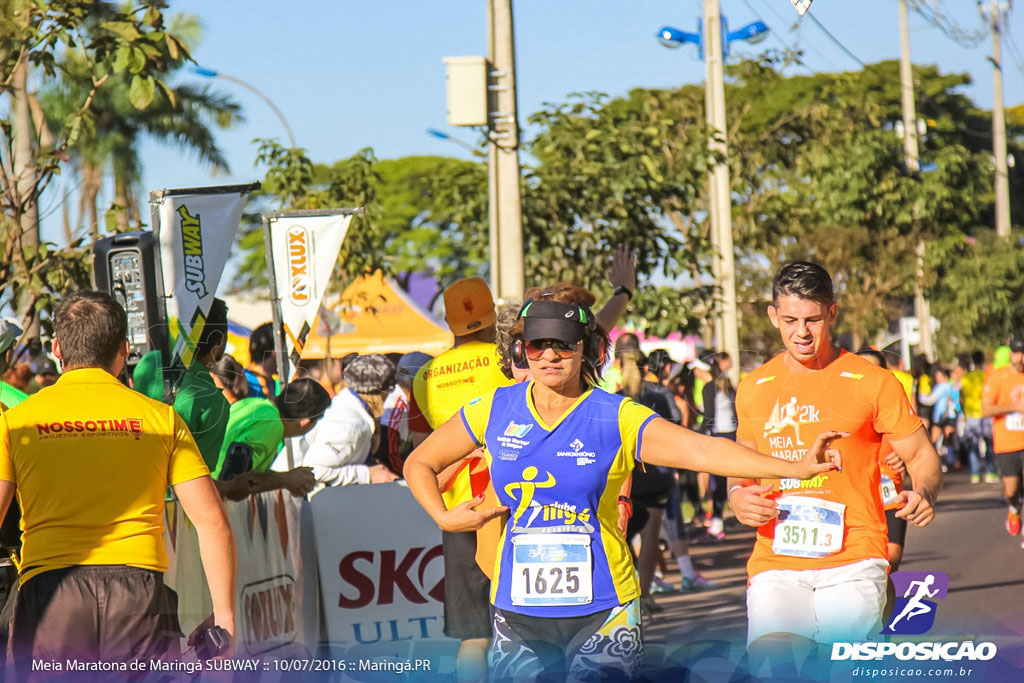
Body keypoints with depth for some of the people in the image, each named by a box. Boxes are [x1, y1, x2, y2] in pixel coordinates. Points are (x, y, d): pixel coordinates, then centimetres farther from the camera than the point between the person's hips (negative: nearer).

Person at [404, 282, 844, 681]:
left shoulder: (617, 419, -6)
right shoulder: (494, 411, 3)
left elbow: (701, 451, -17)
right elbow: (420, 463, 17)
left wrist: (794, 467, -29)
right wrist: (444, 517, 0)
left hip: (601, 610, -2)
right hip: (518, 611, 2)